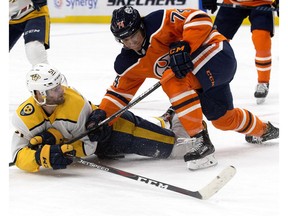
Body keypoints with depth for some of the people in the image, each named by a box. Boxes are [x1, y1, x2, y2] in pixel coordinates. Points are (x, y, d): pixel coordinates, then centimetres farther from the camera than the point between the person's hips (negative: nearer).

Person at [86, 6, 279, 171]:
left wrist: (184, 47, -36)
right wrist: (102, 113, -9)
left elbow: (199, 19, -27)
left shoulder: (159, 23, -23)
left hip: (217, 53, -9)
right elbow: (120, 91, 6)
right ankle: (262, 130, 53)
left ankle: (200, 141, -27)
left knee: (174, 81, -31)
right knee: (222, 118, 21)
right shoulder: (131, 64, 0)